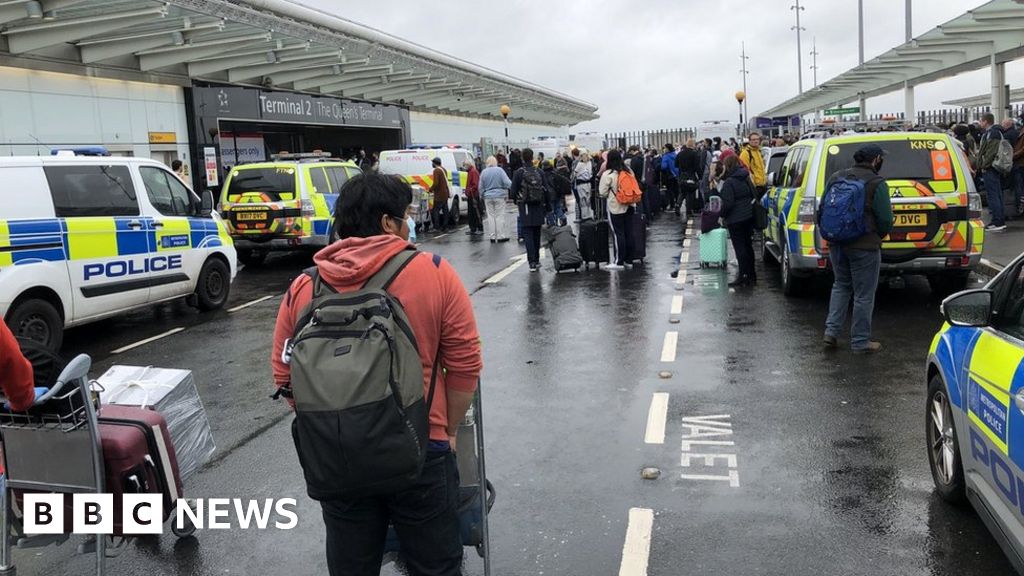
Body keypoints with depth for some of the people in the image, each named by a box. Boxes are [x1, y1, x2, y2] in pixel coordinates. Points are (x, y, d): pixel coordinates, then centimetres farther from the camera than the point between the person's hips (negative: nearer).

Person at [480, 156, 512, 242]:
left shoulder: (483, 172, 3)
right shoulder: (499, 170, -7)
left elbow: (481, 187, 7)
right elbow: (507, 182, -12)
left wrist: (483, 196, 19)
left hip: (488, 197, 3)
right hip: (499, 196, -2)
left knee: (491, 216, 8)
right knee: (500, 216, 3)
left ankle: (493, 236, 9)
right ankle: (501, 236, 4)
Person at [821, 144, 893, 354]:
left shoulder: (836, 178, 5)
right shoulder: (876, 184, -12)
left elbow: (822, 212, 10)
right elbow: (885, 220, -12)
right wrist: (877, 237, 8)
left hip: (837, 245, 6)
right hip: (865, 246, -5)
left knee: (841, 285, 22)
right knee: (864, 294, 5)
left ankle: (832, 331, 13)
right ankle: (860, 342, 12)